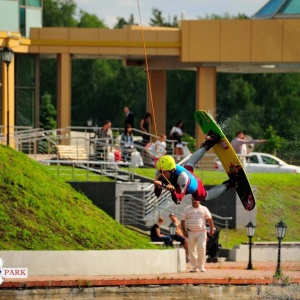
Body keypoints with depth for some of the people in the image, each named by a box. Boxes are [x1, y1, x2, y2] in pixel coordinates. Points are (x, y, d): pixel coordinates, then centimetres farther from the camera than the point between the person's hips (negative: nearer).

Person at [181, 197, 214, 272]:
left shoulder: (204, 209, 8)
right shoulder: (187, 209, 8)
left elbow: (209, 219, 8)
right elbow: (183, 220, 5)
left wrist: (212, 229, -2)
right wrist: (184, 231, -4)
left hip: (201, 232, -1)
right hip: (191, 232, 1)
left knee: (202, 247, -14)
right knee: (192, 250, 0)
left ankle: (201, 265, -3)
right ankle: (194, 266, 7)